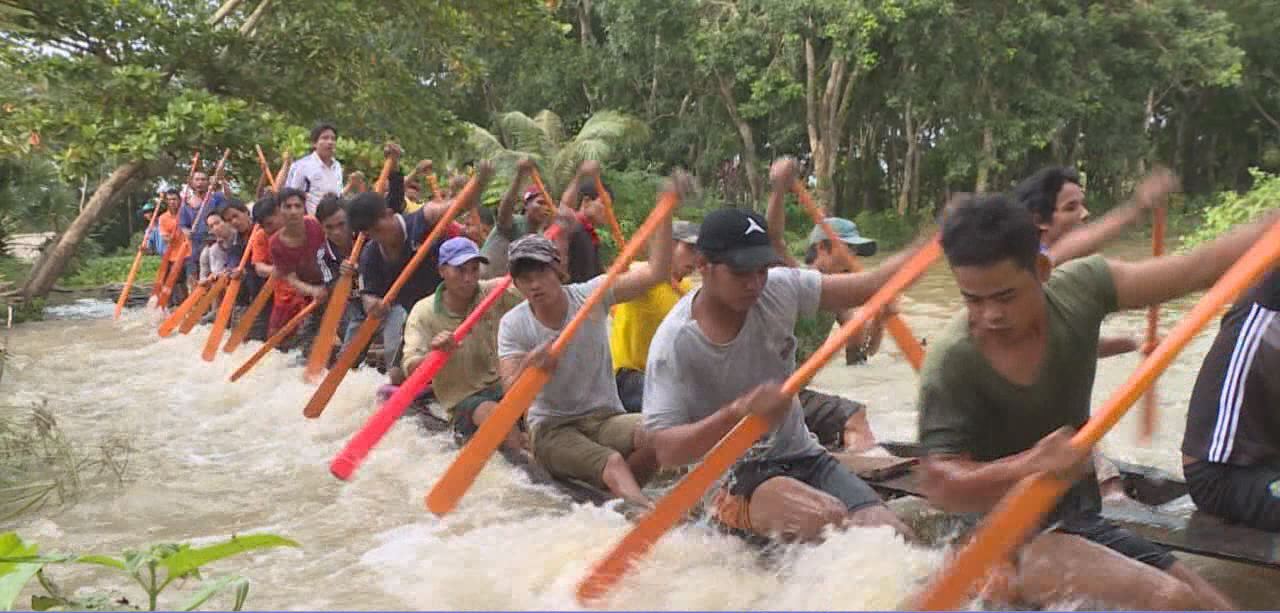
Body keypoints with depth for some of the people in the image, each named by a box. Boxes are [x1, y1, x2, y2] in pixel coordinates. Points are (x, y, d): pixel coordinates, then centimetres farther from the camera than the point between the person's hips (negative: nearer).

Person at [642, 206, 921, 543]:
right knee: (825, 518, -32)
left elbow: (868, 286, -6)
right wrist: (738, 412, -37)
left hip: (801, 456, 6)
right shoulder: (674, 343, -19)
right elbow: (666, 451, -22)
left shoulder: (780, 288, -4)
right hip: (730, 478, -5)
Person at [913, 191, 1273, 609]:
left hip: (1081, 521, 7)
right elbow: (940, 486, -26)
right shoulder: (953, 361, -25)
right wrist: (1032, 465, -41)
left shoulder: (1079, 288, -11)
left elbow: (1199, 268, -9)